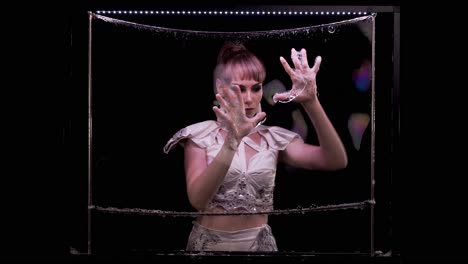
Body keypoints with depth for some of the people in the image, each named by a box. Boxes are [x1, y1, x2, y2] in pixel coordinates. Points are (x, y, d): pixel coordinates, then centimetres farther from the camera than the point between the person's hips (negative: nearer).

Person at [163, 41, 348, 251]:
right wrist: (232, 140, -33)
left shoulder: (273, 139, 0)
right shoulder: (200, 136, -5)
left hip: (259, 243, 2)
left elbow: (336, 161, -14)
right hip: (209, 243, -2)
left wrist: (311, 102, -26)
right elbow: (197, 200, -22)